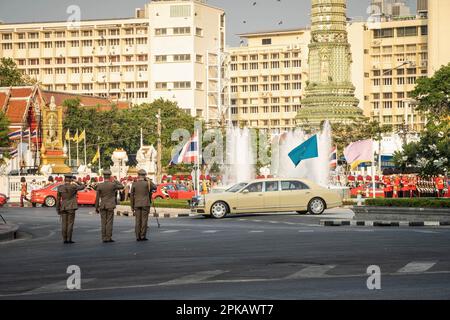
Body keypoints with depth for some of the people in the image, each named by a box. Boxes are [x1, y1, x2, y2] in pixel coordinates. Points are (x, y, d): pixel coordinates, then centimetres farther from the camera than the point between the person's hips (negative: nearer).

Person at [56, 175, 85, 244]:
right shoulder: (73, 187, -8)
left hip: (63, 207, 3)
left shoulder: (60, 187, 1)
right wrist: (75, 181, 11)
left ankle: (64, 239, 5)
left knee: (64, 224, 6)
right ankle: (69, 239, -5)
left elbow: (58, 199, 3)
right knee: (70, 223, -2)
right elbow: (82, 187, 8)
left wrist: (58, 209, 10)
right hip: (71, 207, -3)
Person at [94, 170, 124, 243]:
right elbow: (121, 187, 10)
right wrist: (116, 181, 24)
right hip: (110, 207, -2)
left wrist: (96, 208, 6)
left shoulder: (99, 186, -4)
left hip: (102, 206, 2)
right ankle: (108, 238, -1)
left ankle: (104, 238, 5)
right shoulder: (113, 185, -10)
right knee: (109, 222, 0)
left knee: (103, 223, 6)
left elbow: (97, 198, -2)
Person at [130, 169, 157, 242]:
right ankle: (143, 236, -3)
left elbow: (131, 196, 0)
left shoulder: (134, 184, -1)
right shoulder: (147, 183, -7)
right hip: (146, 204, -2)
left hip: (137, 205, 2)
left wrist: (132, 206, 8)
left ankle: (138, 236, 2)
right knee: (144, 220, 0)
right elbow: (155, 187, 11)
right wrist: (147, 180, 7)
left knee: (138, 221, 4)